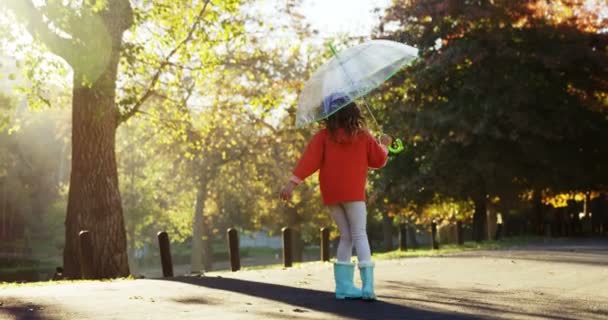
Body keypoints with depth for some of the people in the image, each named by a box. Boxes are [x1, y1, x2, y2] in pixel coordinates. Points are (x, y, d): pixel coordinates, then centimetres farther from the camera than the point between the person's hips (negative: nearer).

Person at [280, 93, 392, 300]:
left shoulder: (323, 136, 2)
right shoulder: (362, 136, 0)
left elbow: (309, 159, -8)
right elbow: (379, 160, 7)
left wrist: (293, 183, -12)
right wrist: (384, 146, 27)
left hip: (331, 195, 3)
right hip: (353, 193, -3)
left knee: (346, 237, 14)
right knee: (360, 235, 0)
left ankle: (344, 286, 11)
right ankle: (367, 286, -12)